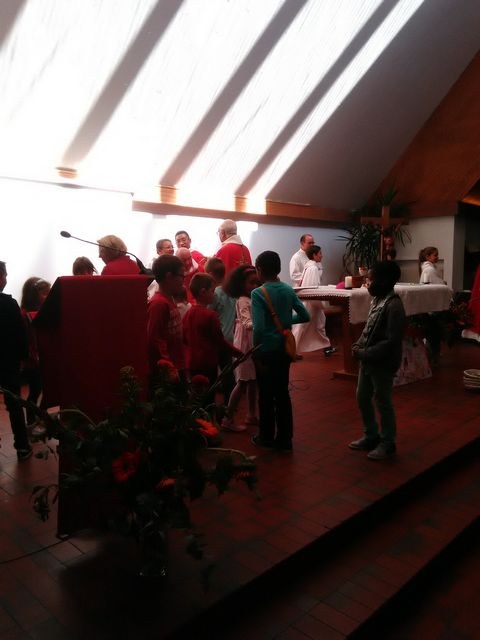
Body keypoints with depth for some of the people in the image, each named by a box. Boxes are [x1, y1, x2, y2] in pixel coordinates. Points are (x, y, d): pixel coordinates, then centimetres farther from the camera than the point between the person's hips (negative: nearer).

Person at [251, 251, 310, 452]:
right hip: (284, 349, 5)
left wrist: (256, 351, -11)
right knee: (282, 393, 13)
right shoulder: (289, 290, 1)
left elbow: (259, 327, -23)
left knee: (266, 394, 9)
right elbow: (305, 316, 5)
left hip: (266, 350, -5)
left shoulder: (258, 293, -16)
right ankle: (284, 439, 20)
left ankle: (266, 437, 23)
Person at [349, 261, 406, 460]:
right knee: (362, 398, 18)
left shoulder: (393, 305, -22)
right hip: (367, 361, 9)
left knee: (382, 403, 7)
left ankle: (387, 443, 26)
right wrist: (358, 345, -1)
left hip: (382, 364, -9)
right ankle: (371, 436, 36)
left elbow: (391, 341, -25)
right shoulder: (377, 299, 5)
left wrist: (365, 353, -21)